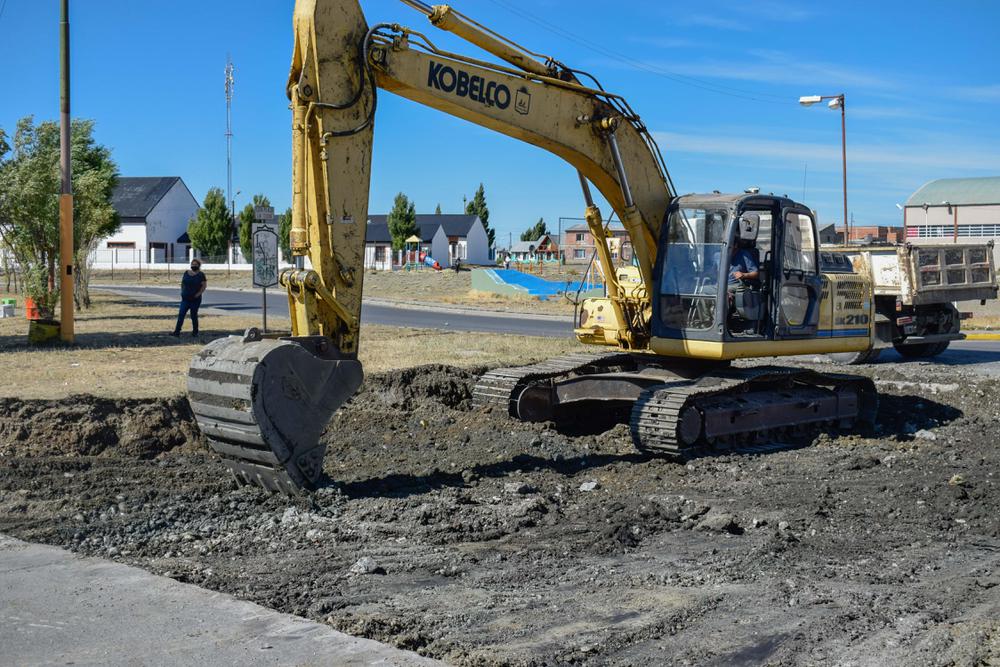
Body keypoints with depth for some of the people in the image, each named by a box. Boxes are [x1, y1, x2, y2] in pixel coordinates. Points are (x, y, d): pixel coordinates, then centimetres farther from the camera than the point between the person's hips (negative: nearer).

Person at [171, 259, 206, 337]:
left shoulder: (201, 275, -4)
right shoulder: (186, 273, 10)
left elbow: (204, 285, -7)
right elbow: (182, 283, 18)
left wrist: (198, 294, -13)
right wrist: (182, 292, 8)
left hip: (195, 300, -4)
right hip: (185, 299, 4)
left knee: (193, 316, 2)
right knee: (181, 315, -3)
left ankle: (195, 333, 15)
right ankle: (177, 332, -4)